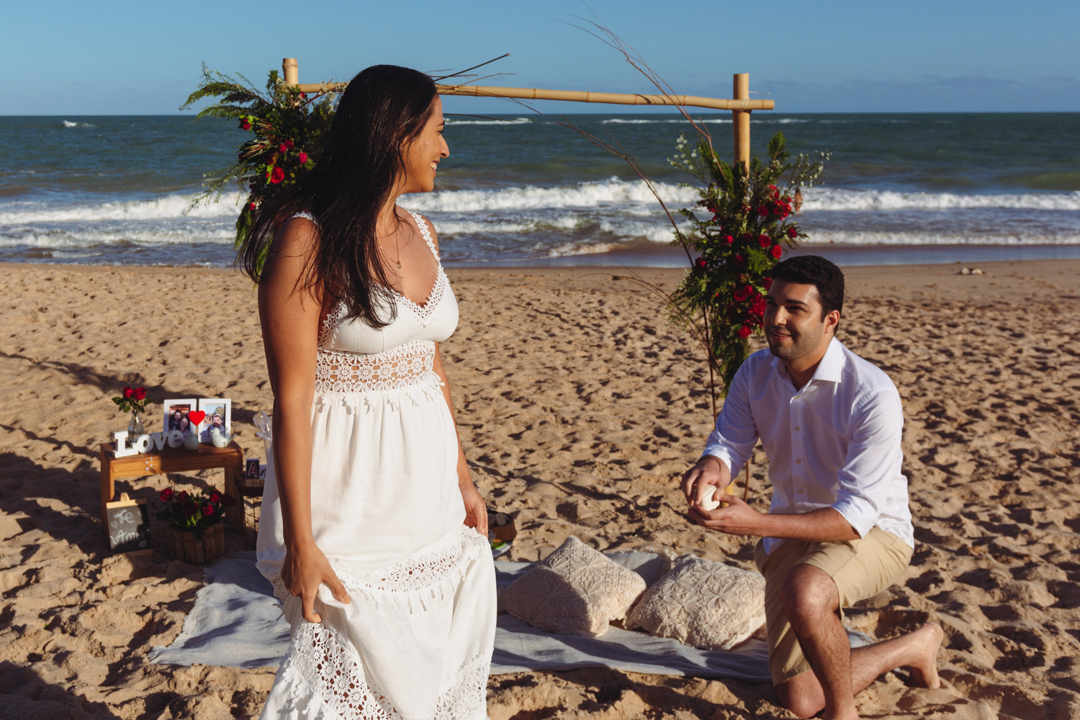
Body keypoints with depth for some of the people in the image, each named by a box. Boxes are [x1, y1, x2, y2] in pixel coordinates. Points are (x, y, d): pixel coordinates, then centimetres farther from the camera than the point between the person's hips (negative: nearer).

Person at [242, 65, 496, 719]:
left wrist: (463, 480, 15)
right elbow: (292, 397, -17)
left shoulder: (421, 234, 8)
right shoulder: (308, 238, -15)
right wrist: (300, 542, -17)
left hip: (428, 487, 7)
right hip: (348, 490, -7)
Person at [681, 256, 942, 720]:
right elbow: (728, 444, -3)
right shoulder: (756, 372, -6)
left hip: (872, 532, -6)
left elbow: (855, 516, -29)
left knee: (803, 593, -40)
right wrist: (711, 469, -31)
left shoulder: (872, 396, -26)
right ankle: (914, 647, 30)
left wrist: (754, 523, -41)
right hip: (792, 532, 6)